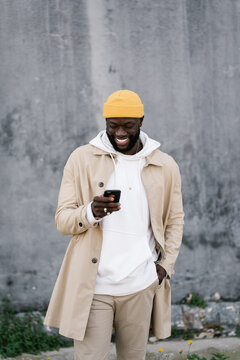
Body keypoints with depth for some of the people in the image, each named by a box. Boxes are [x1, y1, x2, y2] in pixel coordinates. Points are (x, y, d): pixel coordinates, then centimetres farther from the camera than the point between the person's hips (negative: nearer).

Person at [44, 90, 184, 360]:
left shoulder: (165, 166, 7)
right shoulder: (82, 159, 1)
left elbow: (175, 219, 16)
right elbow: (62, 219, -1)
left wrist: (166, 264, 2)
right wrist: (90, 212, -22)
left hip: (141, 287, 2)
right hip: (93, 286, -2)